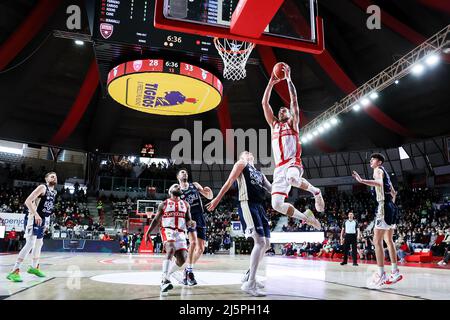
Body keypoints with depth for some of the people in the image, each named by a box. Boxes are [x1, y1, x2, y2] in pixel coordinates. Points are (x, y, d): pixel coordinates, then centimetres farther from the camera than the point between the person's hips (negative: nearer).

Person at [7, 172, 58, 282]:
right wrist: (36, 214, -29)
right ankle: (14, 271, -17)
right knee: (30, 243, -18)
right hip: (33, 218, -9)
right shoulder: (42, 187, -12)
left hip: (42, 220, 9)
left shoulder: (54, 192, 14)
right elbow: (28, 201, -20)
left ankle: (34, 267, 33)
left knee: (39, 244, 18)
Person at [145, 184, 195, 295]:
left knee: (182, 259, -6)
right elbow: (156, 220, 14)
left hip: (180, 233, 4)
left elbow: (188, 221, 14)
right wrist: (148, 233, 8)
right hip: (167, 230, -4)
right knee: (171, 250, -32)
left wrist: (191, 223, -11)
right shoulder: (164, 204, 10)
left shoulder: (186, 205, 17)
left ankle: (166, 275, 19)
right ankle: (165, 280, -39)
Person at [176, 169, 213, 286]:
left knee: (201, 248, 4)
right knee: (193, 242, -28)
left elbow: (209, 197, 14)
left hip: (200, 218, 4)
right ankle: (189, 271, -17)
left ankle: (189, 268, 23)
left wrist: (209, 191, -9)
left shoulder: (195, 185, 14)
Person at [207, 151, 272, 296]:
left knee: (266, 244, 9)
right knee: (260, 242, -17)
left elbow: (271, 189, 25)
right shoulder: (241, 164, 8)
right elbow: (229, 181, 0)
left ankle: (249, 275, 22)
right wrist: (217, 199, -4)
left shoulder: (259, 173, 28)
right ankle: (250, 284, -14)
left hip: (259, 206, 9)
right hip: (247, 204, -9)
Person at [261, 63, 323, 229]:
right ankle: (305, 217, 14)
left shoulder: (293, 123, 15)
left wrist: (288, 78, 5)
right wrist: (271, 83, 17)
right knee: (276, 204, -10)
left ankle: (316, 192, -9)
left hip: (293, 162, -4)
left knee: (292, 178, -41)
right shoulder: (274, 124, 26)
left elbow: (294, 100, 5)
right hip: (279, 167, 5)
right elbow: (265, 103, 20)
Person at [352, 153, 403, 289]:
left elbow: (379, 183, -27)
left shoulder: (378, 169, -4)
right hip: (391, 207, 10)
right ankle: (395, 272, 19)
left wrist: (362, 180, -36)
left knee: (377, 241, -10)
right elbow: (393, 192, 28)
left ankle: (381, 275, -13)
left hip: (384, 206, -10)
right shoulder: (385, 172, 24)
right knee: (388, 240, 15)